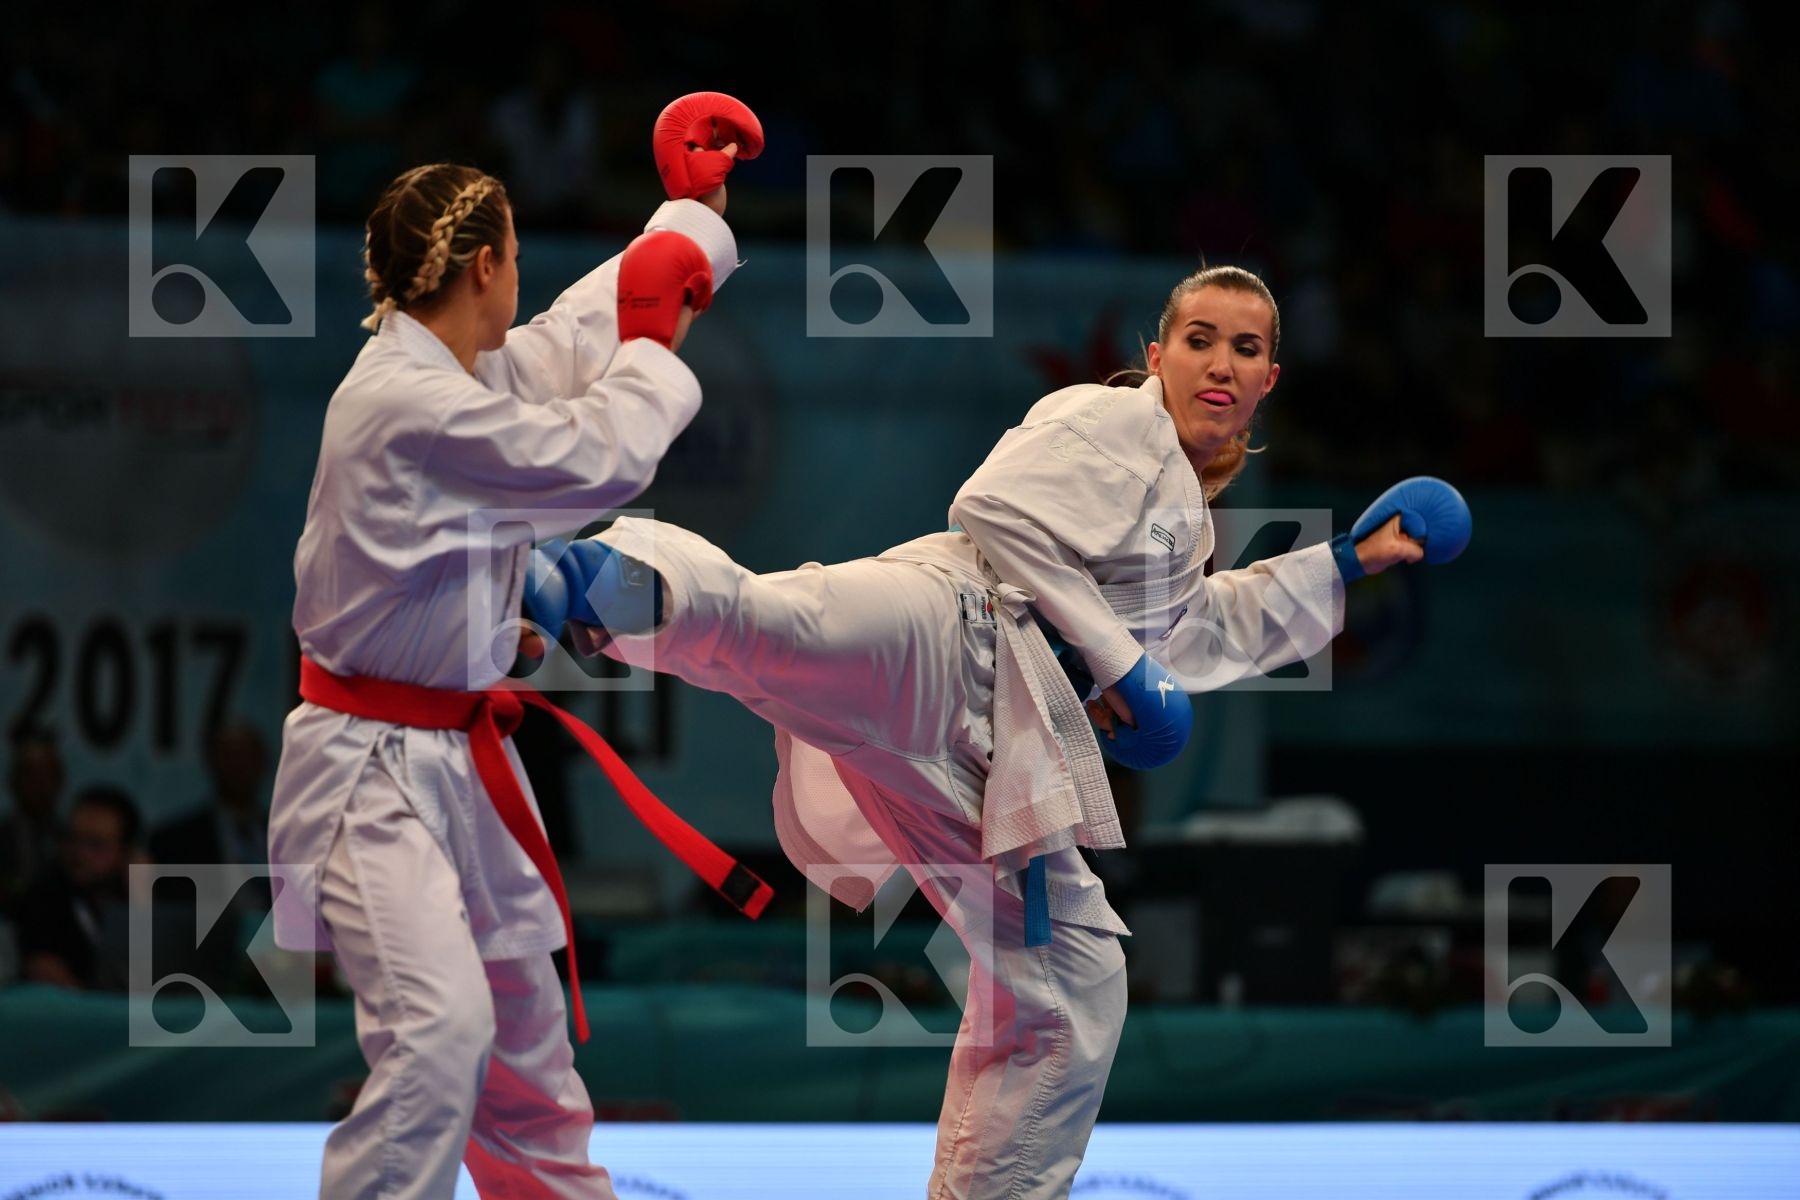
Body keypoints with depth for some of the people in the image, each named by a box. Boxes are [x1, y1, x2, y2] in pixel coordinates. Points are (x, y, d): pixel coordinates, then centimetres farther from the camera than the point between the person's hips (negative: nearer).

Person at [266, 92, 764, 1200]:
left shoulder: (462, 377, 7)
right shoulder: (407, 401, -22)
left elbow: (589, 327, 24)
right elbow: (601, 459, -17)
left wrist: (696, 206, 32)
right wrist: (654, 346, 0)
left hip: (461, 763, 10)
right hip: (376, 768, -10)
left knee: (524, 1028, 21)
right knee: (436, 1027, -25)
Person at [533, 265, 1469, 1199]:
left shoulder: (1181, 506, 34)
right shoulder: (1112, 422, 7)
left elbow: (1193, 635, 50)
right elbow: (998, 505, -9)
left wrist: (1346, 562, 47)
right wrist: (1109, 656, -8)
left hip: (989, 755, 9)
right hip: (950, 635, -9)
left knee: (1071, 996, 10)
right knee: (773, 627, -43)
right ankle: (618, 578, -70)